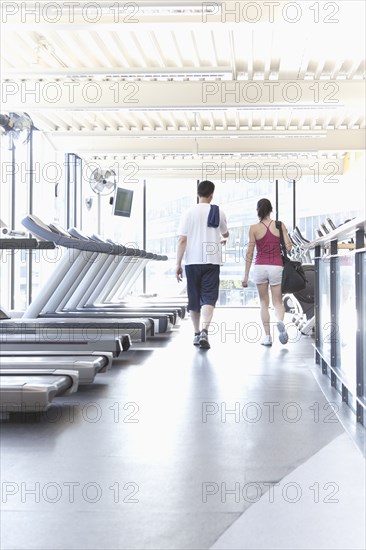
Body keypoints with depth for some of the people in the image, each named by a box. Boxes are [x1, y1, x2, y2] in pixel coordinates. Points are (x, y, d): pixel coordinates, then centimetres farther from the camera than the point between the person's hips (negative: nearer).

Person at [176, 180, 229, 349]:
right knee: (209, 298, -4)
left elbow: (182, 240, -7)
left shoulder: (189, 213, -2)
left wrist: (178, 264, -3)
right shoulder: (219, 212, 4)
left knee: (194, 298, 12)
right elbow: (225, 234, 22)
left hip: (192, 261, 0)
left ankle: (197, 334, 22)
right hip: (212, 261, 0)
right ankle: (204, 331, -24)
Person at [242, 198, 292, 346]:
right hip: (277, 266, 0)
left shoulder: (254, 228, -1)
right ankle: (280, 321, -23)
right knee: (277, 302, 9)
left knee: (264, 303, 12)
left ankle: (267, 336, 8)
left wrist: (246, 276, 2)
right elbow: (288, 247, -4)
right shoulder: (280, 226, 1)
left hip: (260, 267, 0)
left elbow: (250, 253, -2)